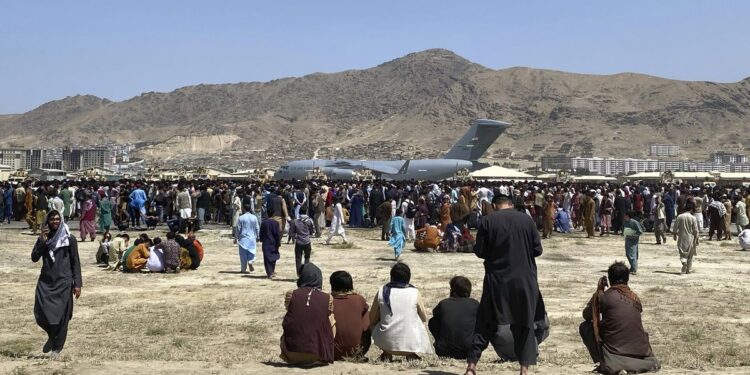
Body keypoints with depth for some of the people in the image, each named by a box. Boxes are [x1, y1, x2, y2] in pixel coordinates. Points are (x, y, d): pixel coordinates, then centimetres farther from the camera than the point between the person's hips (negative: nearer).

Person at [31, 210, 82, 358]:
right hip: (45, 282, 3)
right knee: (41, 314, -4)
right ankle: (52, 336, 25)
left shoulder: (69, 239, 0)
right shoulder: (42, 238, 8)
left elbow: (75, 262, 0)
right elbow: (34, 258, -2)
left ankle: (57, 348, 13)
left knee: (61, 316, -2)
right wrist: (42, 241, -13)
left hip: (63, 282, -3)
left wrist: (77, 284, -5)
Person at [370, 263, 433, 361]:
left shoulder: (382, 292, -2)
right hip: (411, 344, 0)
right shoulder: (415, 293, -4)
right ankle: (411, 355, 18)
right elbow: (424, 318, 9)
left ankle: (387, 354, 19)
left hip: (387, 343, 1)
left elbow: (372, 320, 7)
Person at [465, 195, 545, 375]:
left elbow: (480, 251, -3)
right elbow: (537, 250, 2)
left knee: (485, 323, 8)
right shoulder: (527, 220, -1)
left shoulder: (486, 221, -4)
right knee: (524, 325, 11)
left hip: (496, 280, 0)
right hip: (524, 280, 1)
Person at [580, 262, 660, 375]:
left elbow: (586, 315, 11)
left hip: (615, 352, -4)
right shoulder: (635, 298, 7)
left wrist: (599, 291, 16)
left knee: (584, 327, 13)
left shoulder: (604, 296, -5)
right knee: (654, 364, 36)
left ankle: (604, 362, 1)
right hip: (640, 352, 4)